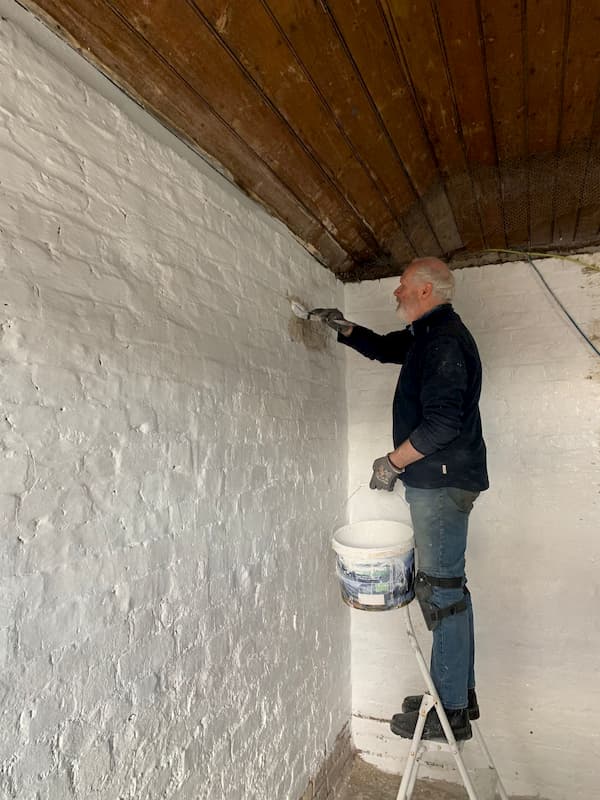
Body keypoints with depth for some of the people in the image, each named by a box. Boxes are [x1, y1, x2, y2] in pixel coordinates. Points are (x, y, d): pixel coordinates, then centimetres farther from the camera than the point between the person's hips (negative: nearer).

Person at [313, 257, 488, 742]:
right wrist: (345, 329, 17)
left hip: (440, 483, -10)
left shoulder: (444, 339, -15)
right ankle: (461, 693, 31)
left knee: (441, 589, -1)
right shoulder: (429, 335, 16)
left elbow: (442, 422, -24)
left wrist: (393, 462, -14)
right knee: (448, 586, 16)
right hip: (439, 482, 10)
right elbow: (383, 347, 32)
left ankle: (450, 711, 14)